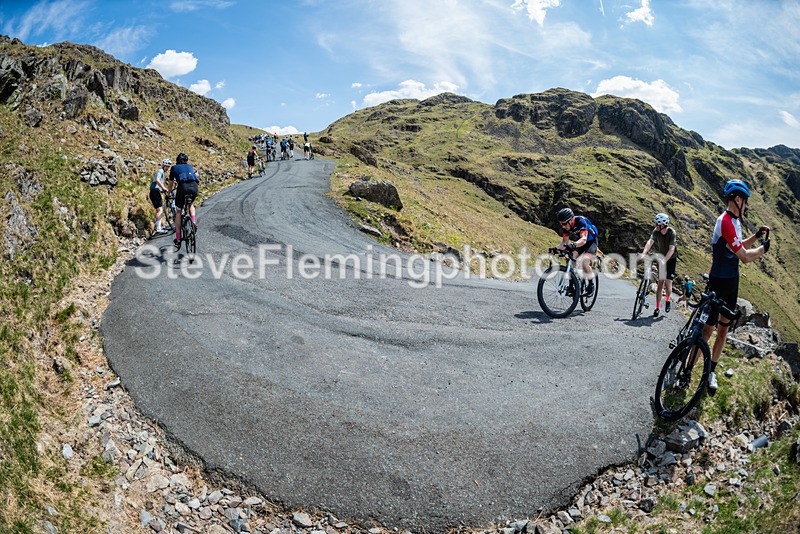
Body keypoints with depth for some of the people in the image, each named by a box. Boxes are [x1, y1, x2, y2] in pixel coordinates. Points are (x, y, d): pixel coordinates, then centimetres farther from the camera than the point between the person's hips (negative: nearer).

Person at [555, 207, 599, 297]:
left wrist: (573, 245, -63)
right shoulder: (566, 226, -15)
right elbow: (565, 242, -11)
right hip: (578, 243, 6)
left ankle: (591, 284, -7)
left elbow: (584, 239, -44)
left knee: (584, 261, -28)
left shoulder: (581, 221, -33)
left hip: (590, 242, -6)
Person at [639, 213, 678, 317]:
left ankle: (668, 300, 21)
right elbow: (650, 242, -26)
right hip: (661, 258, 3)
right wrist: (643, 254, -42)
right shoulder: (656, 231, -13)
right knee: (660, 283, 2)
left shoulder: (672, 233, -23)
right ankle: (657, 307, 5)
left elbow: (671, 249, -32)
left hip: (671, 259, -3)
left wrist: (664, 260, -46)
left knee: (668, 283, -9)